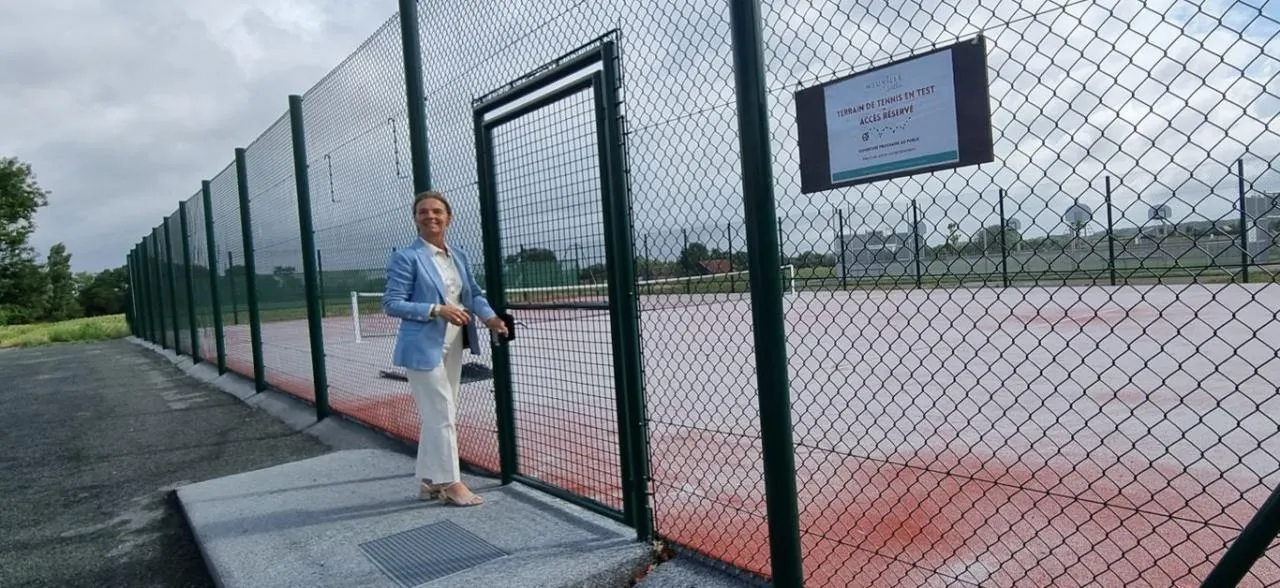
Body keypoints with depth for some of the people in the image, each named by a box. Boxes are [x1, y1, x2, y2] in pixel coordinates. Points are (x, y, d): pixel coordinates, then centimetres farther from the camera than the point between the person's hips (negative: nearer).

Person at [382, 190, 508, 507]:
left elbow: (474, 293, 13)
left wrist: (489, 317, -7)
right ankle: (449, 482, 10)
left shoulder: (458, 256, 10)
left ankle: (429, 481, 26)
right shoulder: (406, 258, -10)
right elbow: (391, 304, -13)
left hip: (453, 346, 7)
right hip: (423, 348, -7)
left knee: (440, 416, 14)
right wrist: (437, 310, -22)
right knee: (442, 416, -4)